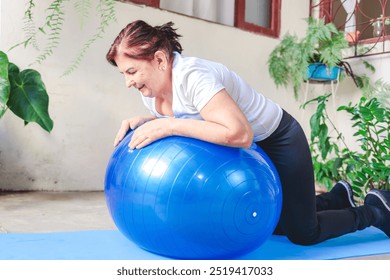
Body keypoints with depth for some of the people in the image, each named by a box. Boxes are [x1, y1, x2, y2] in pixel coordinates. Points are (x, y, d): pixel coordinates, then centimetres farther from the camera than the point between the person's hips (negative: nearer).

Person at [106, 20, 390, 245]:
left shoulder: (192, 75, -35)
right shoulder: (151, 92, -10)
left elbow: (239, 134, -45)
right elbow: (186, 124, 7)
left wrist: (169, 125, -42)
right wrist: (143, 122, -12)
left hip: (279, 141, -8)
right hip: (248, 154, 8)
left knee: (303, 233, 0)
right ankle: (338, 197, 43)